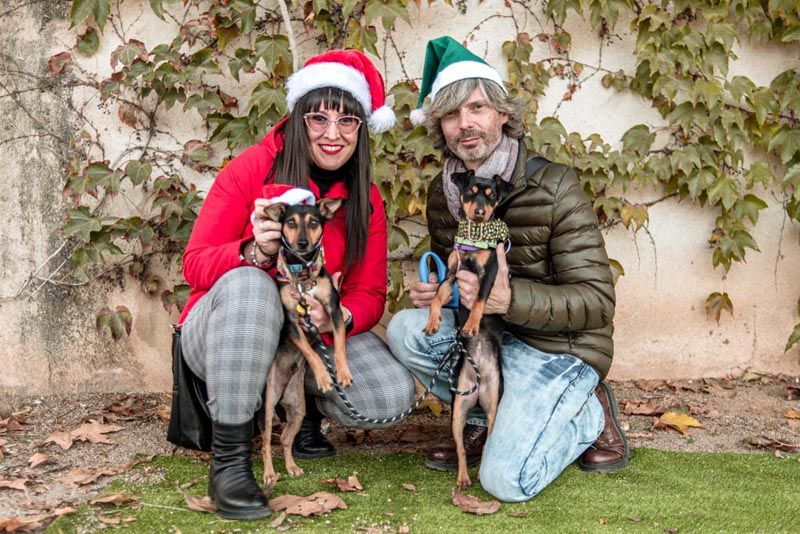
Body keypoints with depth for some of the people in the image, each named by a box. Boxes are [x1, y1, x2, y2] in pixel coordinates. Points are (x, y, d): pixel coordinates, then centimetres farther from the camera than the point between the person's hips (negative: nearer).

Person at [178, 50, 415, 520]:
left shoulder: (366, 200, -1)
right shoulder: (251, 169, -13)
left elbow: (369, 294, -2)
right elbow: (195, 265, -13)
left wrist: (338, 317, -26)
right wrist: (255, 251, -34)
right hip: (225, 334, -3)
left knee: (393, 396, -22)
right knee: (247, 284, -38)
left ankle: (303, 407, 12)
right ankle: (228, 458, -30)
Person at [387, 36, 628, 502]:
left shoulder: (553, 187, -18)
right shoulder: (442, 192, 2)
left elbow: (597, 301, -20)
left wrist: (508, 297, -34)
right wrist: (432, 290, -7)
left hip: (560, 348, -6)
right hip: (488, 335, 6)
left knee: (506, 480, -21)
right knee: (405, 330, -20)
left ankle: (590, 415, 8)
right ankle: (486, 421, 1)